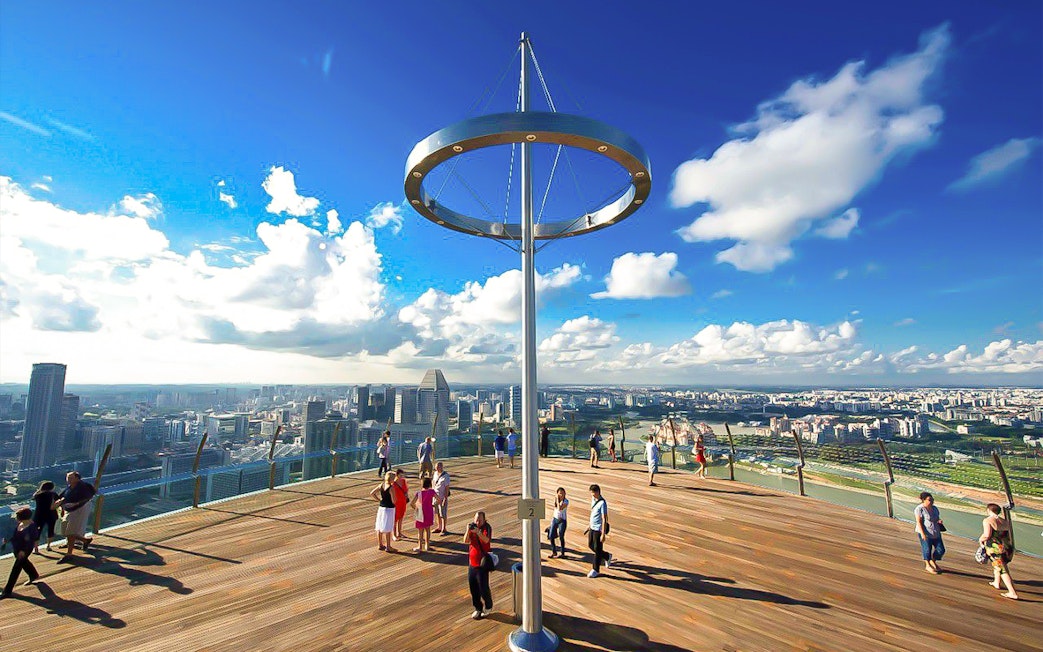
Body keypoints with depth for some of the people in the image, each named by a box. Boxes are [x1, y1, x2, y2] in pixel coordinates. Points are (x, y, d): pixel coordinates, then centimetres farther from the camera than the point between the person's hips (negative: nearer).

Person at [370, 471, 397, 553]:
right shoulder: (391, 488, -20)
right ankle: (388, 547, 10)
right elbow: (394, 501, -20)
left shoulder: (381, 485, 0)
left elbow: (371, 493, 3)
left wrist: (379, 499, 8)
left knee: (379, 527, 15)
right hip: (389, 509, -7)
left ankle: (380, 545, 27)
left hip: (381, 508, 7)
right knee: (388, 529, 2)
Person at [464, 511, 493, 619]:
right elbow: (466, 541, -9)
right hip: (472, 562, 5)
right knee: (473, 587, 11)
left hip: (482, 563, -5)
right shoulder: (472, 526, 0)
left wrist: (478, 532, -47)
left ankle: (488, 606, 26)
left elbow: (486, 540, -31)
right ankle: (478, 609, 29)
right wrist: (468, 530, -27)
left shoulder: (487, 527, -13)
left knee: (483, 588, 1)